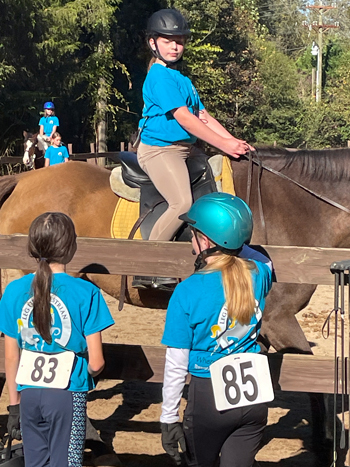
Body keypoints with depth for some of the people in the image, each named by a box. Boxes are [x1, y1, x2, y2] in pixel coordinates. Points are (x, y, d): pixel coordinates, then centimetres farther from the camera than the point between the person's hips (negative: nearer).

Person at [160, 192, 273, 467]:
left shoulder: (188, 292, -17)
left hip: (209, 399, -3)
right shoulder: (259, 274, -6)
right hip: (254, 396, 3)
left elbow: (176, 364, -13)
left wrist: (169, 419, -5)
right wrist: (234, 243, 18)